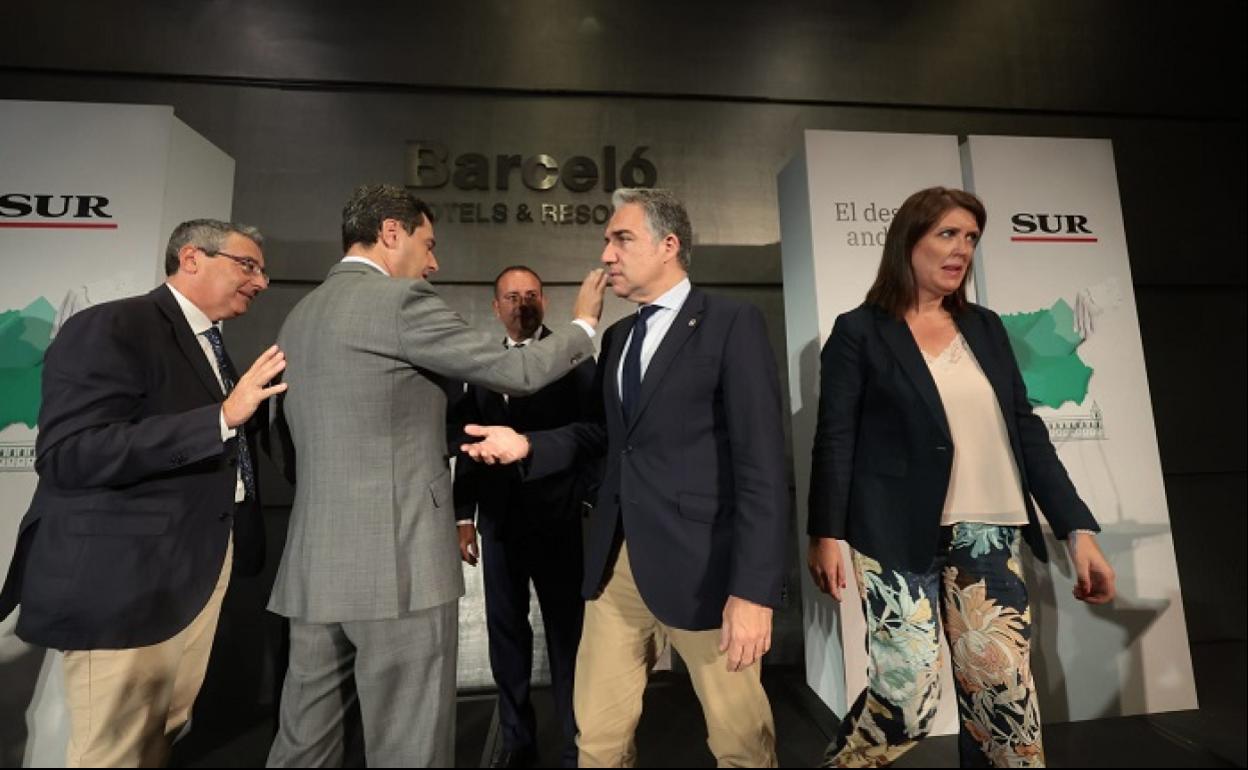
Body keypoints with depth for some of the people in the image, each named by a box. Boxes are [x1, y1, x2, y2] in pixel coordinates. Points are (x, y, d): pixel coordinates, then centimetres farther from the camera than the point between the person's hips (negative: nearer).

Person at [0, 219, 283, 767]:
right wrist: (222, 416, -29)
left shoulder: (210, 346, 14)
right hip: (124, 581, -8)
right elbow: (66, 454, -24)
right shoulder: (109, 327, -12)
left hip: (198, 576, 8)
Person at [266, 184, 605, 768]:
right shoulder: (400, 298, -11)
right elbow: (516, 372, -8)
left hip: (313, 564, 9)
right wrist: (584, 324, 8)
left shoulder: (299, 315, 15)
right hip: (397, 560, -9)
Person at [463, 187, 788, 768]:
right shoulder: (616, 337, 14)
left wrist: (754, 588, -17)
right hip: (616, 563, 6)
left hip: (699, 564, -5)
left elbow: (762, 463, -13)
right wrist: (527, 444, 2)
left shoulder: (732, 323, -8)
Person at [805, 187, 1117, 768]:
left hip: (987, 536, 5)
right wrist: (826, 533, -11)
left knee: (1006, 696, 6)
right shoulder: (859, 332, -2)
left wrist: (1077, 528, 7)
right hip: (898, 537, -5)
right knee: (908, 700, -2)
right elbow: (835, 438, -5)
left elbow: (1024, 429, 13)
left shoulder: (985, 328, 14)